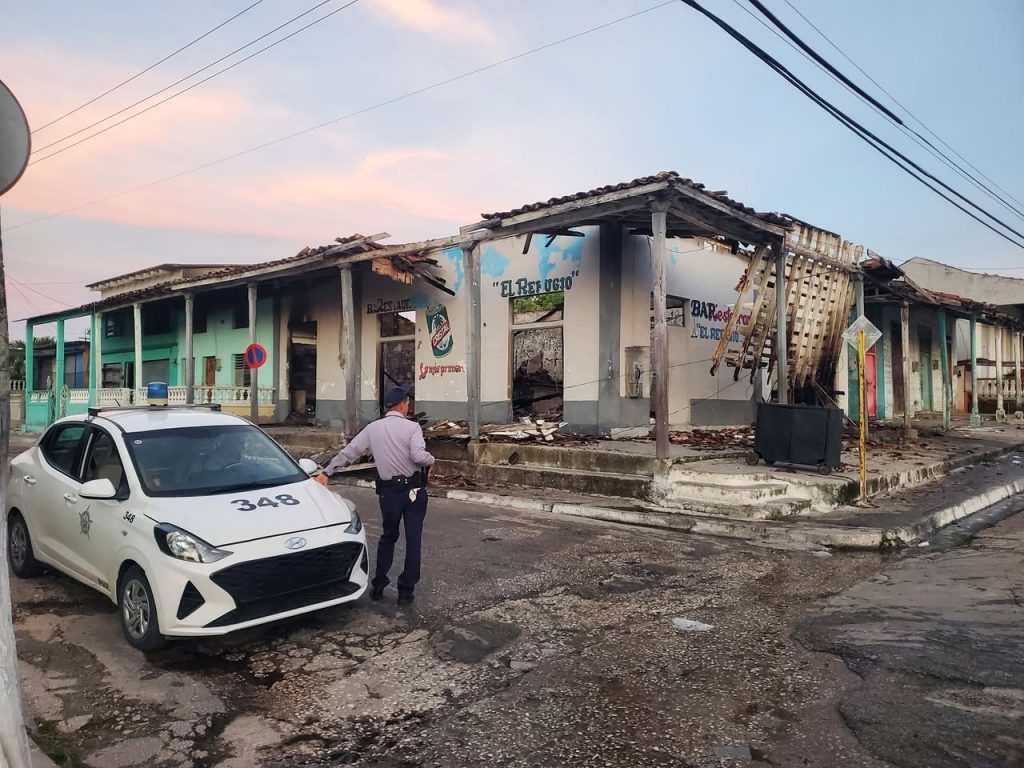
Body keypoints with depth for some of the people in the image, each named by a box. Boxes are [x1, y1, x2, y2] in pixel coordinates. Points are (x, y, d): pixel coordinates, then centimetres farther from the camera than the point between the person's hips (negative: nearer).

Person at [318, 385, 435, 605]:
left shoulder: (373, 428, 1)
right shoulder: (412, 427, -11)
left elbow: (348, 452, 4)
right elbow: (419, 456, -24)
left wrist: (326, 472, 12)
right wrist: (431, 460, -3)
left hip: (389, 491, 3)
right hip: (414, 490, -3)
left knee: (388, 537, 21)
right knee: (412, 539, 7)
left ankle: (378, 585, 23)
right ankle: (406, 591, 10)